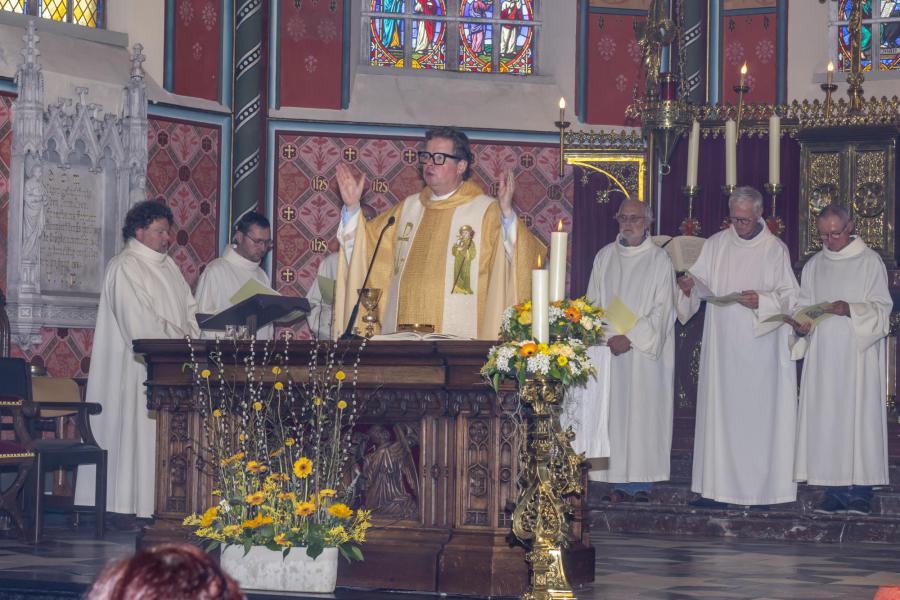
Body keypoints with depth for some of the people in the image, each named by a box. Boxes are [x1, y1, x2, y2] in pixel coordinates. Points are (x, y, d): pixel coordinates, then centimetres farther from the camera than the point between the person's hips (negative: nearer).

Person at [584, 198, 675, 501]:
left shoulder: (659, 259, 0)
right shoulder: (605, 257, 11)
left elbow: (662, 309, -5)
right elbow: (593, 303, 10)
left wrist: (631, 338, -14)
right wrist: (607, 338, -6)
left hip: (645, 351, -3)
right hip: (609, 349, 3)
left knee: (642, 413, -5)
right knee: (613, 413, -1)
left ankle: (640, 482, -3)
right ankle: (619, 481, 1)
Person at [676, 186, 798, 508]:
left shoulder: (775, 249, 2)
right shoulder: (715, 245, 10)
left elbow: (788, 296, 0)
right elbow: (701, 284, 12)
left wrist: (762, 300, -18)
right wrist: (689, 286, -10)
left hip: (760, 345, -3)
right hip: (722, 345, 3)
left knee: (759, 412, -3)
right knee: (719, 412, 1)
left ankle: (761, 487, 1)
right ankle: (716, 487, 2)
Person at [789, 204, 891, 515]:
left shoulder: (869, 261, 1)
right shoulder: (814, 265, 14)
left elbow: (881, 309, -3)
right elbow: (804, 306, 15)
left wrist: (850, 310, -19)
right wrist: (801, 326, -6)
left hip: (858, 353, -4)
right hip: (822, 355, 4)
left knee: (858, 416, -7)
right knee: (825, 418, -1)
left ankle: (860, 489, -5)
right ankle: (834, 491, 2)